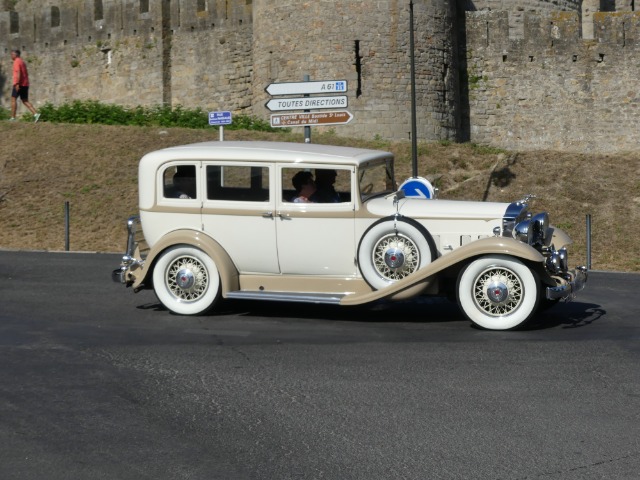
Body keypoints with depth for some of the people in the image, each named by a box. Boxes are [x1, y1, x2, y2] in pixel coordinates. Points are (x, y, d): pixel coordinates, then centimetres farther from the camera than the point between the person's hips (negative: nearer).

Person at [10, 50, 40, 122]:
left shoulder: (16, 62, -9)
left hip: (19, 84, -9)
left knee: (13, 99, -1)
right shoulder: (22, 62, 21)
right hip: (25, 84, 9)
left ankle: (13, 118, -3)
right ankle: (36, 114, -12)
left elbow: (18, 73, -21)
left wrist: (17, 84, -27)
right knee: (25, 101, 5)